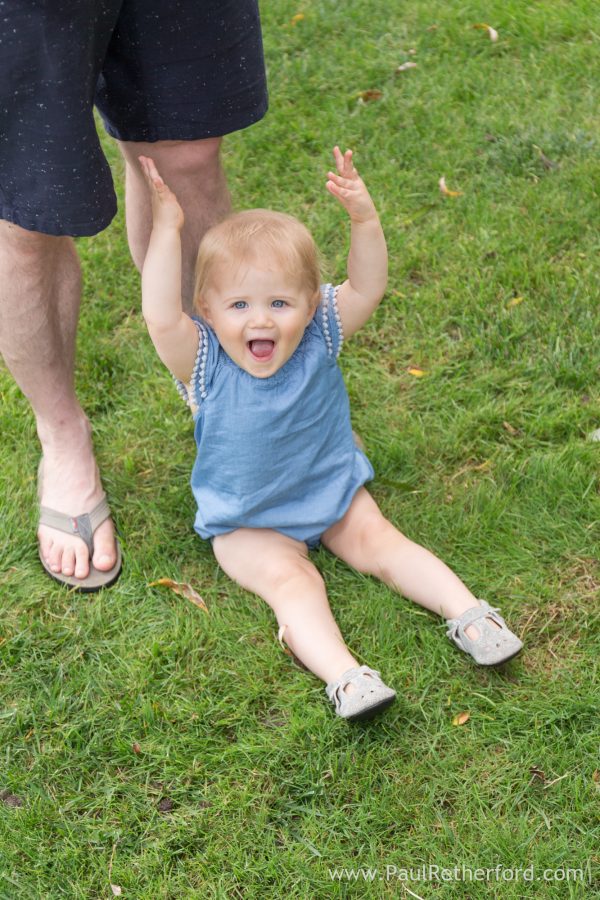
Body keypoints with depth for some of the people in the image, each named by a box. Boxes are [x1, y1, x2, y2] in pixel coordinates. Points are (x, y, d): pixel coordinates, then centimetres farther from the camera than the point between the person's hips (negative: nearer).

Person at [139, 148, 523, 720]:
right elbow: (161, 317, -39)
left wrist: (363, 219, -36)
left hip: (333, 492, 3)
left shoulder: (318, 340, -13)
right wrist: (167, 229, -42)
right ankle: (343, 675, -35)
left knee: (381, 543, -10)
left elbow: (367, 289, -22)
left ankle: (468, 614, -9)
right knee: (289, 579, -23)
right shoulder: (206, 365, -22)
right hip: (248, 524, -3)